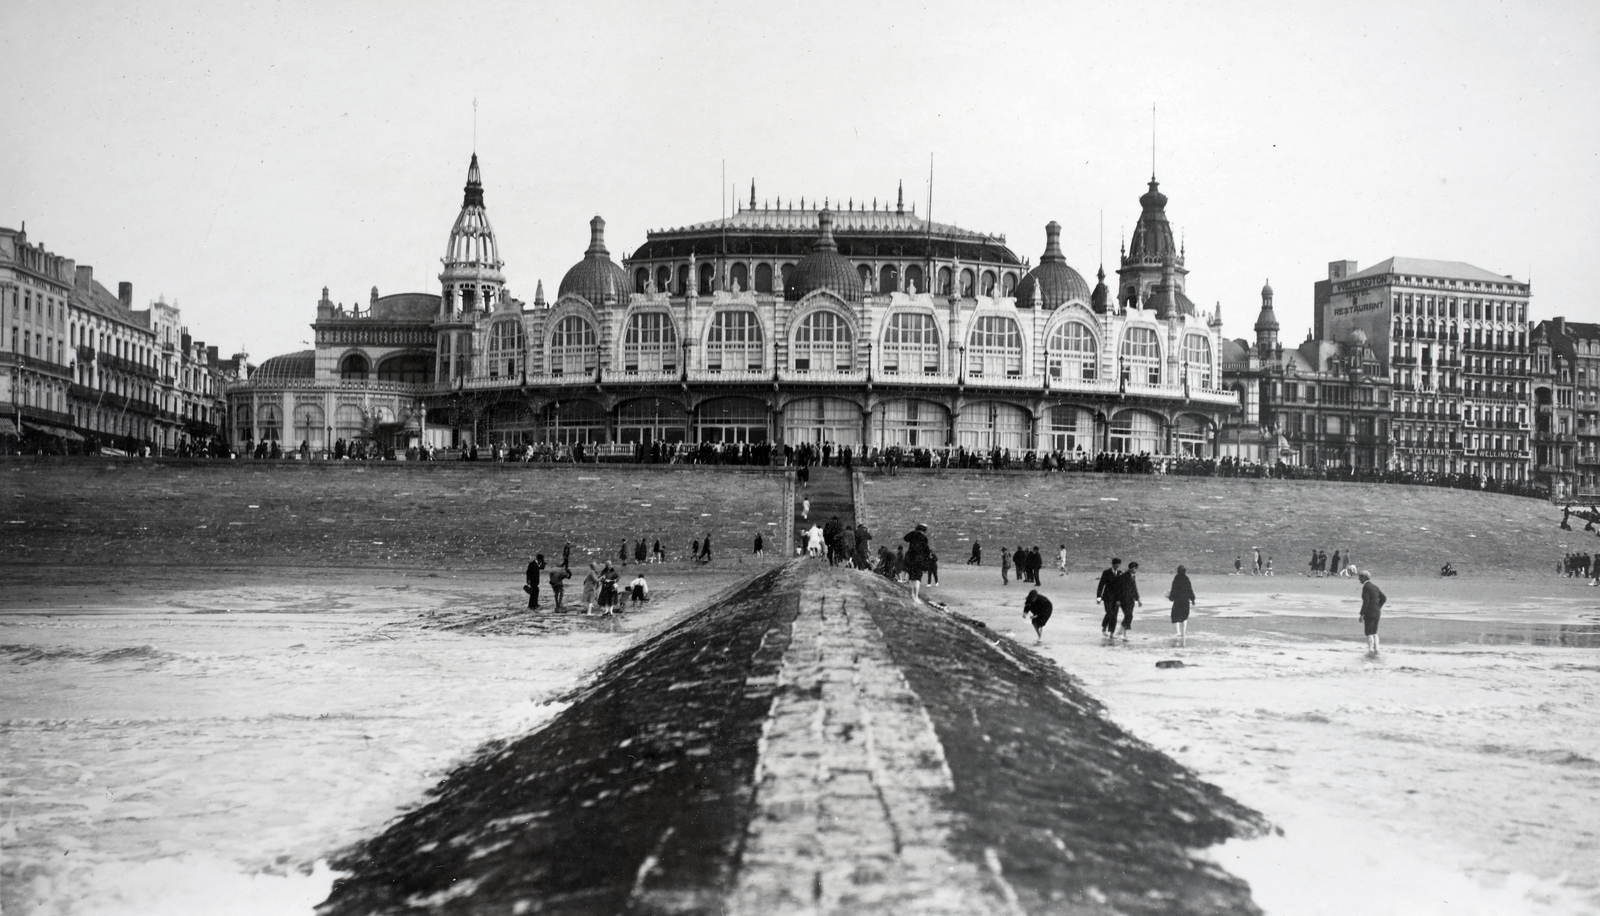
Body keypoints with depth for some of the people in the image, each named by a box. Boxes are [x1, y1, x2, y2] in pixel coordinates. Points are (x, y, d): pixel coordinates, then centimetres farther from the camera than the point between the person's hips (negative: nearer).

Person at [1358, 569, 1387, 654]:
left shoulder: (1366, 587, -14)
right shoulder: (1374, 586, 12)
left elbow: (1366, 602, -20)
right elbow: (1384, 598, 14)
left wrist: (1361, 614, -17)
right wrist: (1378, 607, 18)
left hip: (1369, 613, -8)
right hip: (1377, 613, 8)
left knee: (1369, 633, -4)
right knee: (1374, 632, 15)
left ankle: (1370, 650, -8)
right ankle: (1376, 649, 12)